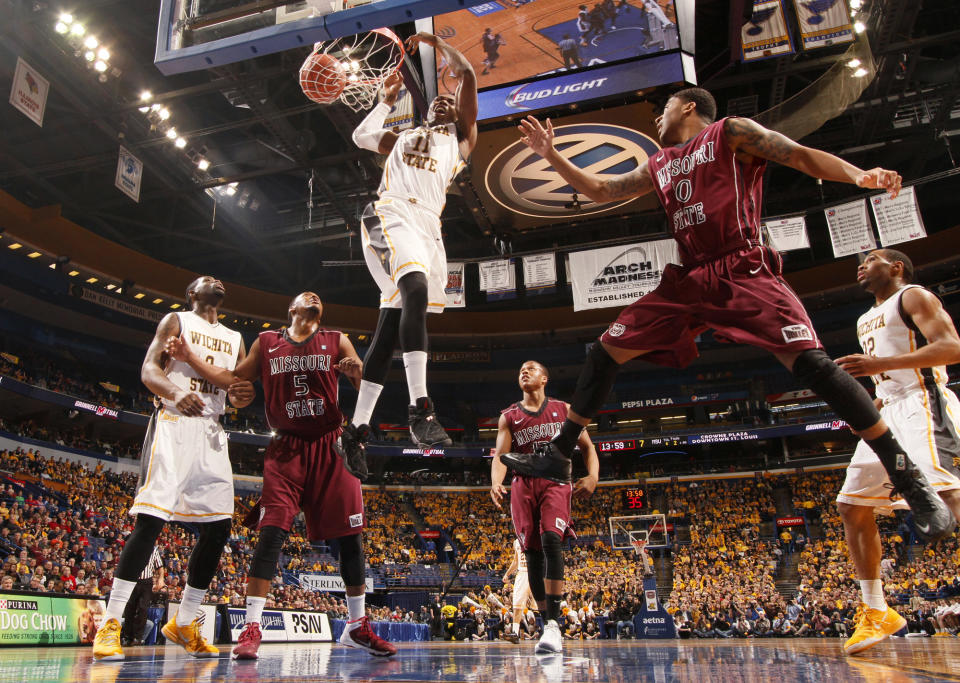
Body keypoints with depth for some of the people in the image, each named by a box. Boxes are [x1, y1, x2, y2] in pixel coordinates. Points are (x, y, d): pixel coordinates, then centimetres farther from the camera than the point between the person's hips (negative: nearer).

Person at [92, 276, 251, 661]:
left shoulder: (235, 339, 22)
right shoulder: (176, 321, 9)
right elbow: (148, 370, -4)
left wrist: (244, 395, -7)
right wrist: (176, 393, -26)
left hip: (212, 432, 6)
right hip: (174, 426, -5)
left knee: (218, 527, 0)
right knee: (150, 520, -15)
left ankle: (184, 624, 12)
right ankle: (110, 624, -8)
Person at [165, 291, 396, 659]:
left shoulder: (337, 341, 8)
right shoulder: (266, 342, 11)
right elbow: (232, 379, 15)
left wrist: (357, 371, -21)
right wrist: (190, 358, 4)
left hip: (330, 447, 1)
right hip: (286, 449, 0)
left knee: (349, 534, 1)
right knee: (272, 531, -12)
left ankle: (357, 627, 14)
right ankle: (251, 627, -2)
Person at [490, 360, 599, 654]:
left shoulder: (564, 410, 11)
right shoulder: (509, 417, 13)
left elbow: (587, 447, 11)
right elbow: (500, 455, 1)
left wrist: (592, 477, -8)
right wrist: (496, 483, -19)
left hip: (555, 482, -2)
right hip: (523, 484, 2)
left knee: (551, 540, -23)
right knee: (532, 553, -2)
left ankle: (554, 624, -25)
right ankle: (548, 623, 11)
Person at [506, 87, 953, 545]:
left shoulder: (731, 132, 7)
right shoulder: (658, 167, 24)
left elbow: (801, 156, -3)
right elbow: (599, 189, 30)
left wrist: (859, 175, -22)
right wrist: (551, 154, 25)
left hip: (742, 271, -6)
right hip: (688, 280, 7)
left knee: (809, 361, -23)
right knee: (605, 351, 1)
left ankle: (907, 476, -10)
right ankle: (558, 454, 12)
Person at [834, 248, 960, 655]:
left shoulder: (913, 296, 2)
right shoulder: (866, 321, 26)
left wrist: (881, 364, -24)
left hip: (922, 403, -9)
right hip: (888, 411, 9)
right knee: (852, 507, 3)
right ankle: (876, 613, 9)